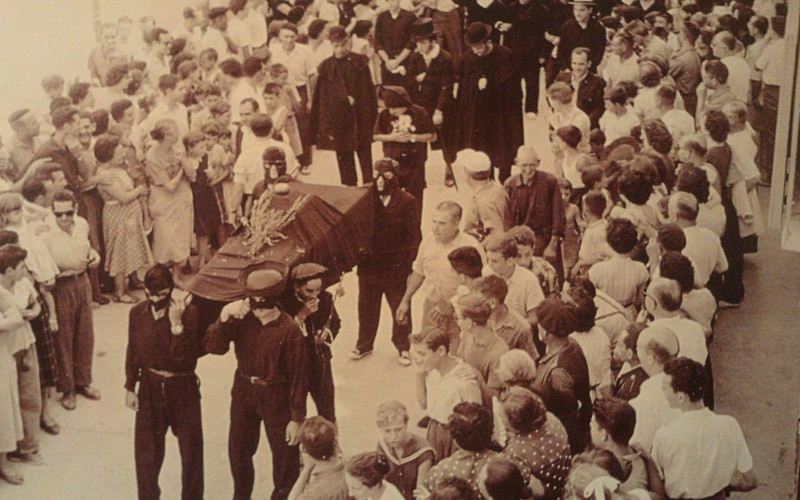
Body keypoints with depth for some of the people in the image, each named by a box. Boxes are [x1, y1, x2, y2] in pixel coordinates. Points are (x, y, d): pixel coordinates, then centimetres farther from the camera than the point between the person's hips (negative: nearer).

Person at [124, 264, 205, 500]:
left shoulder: (189, 313, -17)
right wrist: (130, 388, 6)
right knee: (146, 449, 14)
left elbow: (185, 358, -23)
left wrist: (177, 324, -32)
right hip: (150, 387, 3)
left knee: (191, 448, 9)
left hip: (182, 387, -3)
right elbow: (132, 352, 6)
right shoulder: (137, 313, -5)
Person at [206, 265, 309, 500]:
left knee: (284, 454, 6)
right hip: (243, 391, 5)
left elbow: (298, 375, -16)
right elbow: (214, 347, -14)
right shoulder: (242, 319, -10)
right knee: (238, 450, 20)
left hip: (276, 396, -4)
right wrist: (224, 317, -29)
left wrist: (297, 417, -13)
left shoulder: (289, 330, -21)